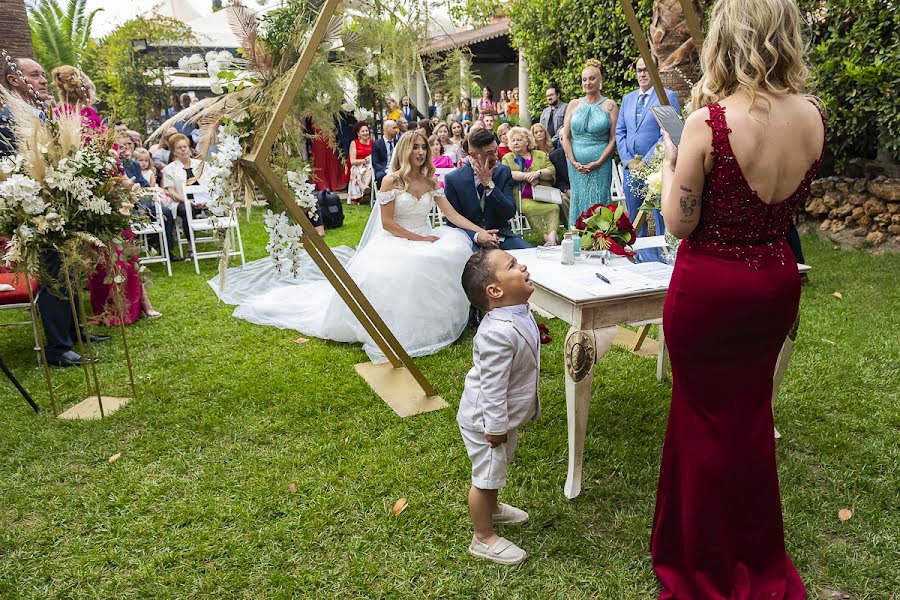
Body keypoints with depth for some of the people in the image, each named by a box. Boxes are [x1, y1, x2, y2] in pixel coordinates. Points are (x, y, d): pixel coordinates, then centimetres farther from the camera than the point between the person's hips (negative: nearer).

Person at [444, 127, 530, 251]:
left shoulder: (504, 171, 2)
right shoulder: (453, 179, -5)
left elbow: (510, 213, -5)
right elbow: (453, 220, -3)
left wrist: (489, 184, -16)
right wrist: (476, 235, -22)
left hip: (501, 234, 3)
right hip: (470, 237, -3)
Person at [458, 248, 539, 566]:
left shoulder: (518, 314, -4)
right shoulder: (498, 333, -36)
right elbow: (492, 386, -30)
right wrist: (496, 427, -21)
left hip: (507, 414, 10)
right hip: (485, 420, -10)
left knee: (497, 467, 30)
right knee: (486, 476, 10)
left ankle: (492, 509, 54)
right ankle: (483, 538, 30)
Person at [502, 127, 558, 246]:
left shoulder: (541, 155, 24)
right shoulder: (507, 158, 20)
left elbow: (552, 171, 10)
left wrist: (538, 173, -9)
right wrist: (527, 176, -8)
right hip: (523, 198, -2)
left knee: (554, 208, -30)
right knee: (529, 208, -35)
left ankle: (552, 236, -42)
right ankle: (546, 236, -32)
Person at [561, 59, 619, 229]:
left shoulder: (609, 105, 2)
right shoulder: (573, 105, 9)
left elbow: (613, 138, -3)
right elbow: (565, 136, 6)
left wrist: (599, 162, -13)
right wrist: (573, 162, -7)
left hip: (601, 163, -2)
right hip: (576, 163, 2)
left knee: (598, 203, -3)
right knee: (578, 201, 6)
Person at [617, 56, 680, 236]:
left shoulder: (668, 97, -1)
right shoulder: (627, 98, 16)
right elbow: (619, 132, 13)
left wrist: (646, 161, -14)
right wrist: (628, 160, -1)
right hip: (631, 168, 5)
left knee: (662, 219, -2)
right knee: (634, 220, 12)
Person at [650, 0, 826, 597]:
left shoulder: (708, 122, -21)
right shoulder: (813, 117, -3)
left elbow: (679, 223, -15)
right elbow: (790, 202, 11)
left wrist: (671, 163, 0)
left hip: (709, 284, -5)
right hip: (778, 278, 6)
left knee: (706, 419, 13)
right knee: (752, 413, 23)